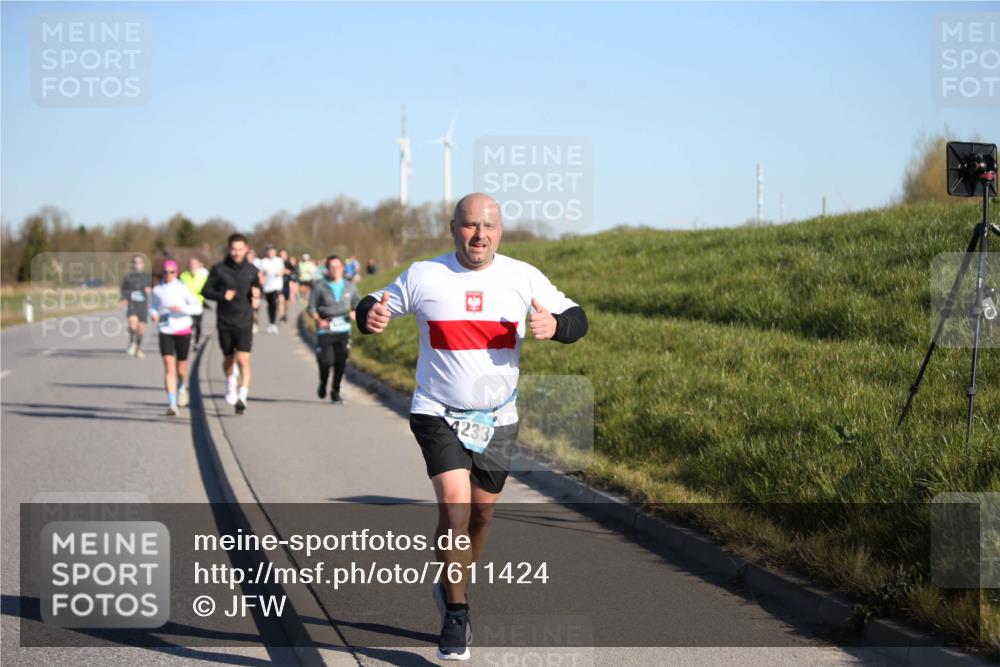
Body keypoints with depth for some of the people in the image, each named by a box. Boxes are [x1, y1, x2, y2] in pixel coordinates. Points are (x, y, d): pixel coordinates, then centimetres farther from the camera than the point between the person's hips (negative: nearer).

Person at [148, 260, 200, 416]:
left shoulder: (182, 288, -3)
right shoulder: (157, 290, 1)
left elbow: (197, 307, -3)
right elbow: (153, 306, 14)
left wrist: (182, 308, -19)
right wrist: (153, 314, -8)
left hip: (183, 331, 0)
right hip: (165, 332, 0)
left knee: (181, 369, 10)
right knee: (169, 367, -14)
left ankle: (182, 388, 45)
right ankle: (172, 404, -15)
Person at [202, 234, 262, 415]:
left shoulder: (251, 270, 2)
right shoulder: (218, 269, -3)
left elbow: (256, 287, 18)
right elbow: (205, 291, 0)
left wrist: (256, 297, -4)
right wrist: (222, 296, -17)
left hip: (244, 323, -1)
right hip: (224, 322, 1)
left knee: (243, 360, -14)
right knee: (228, 359, 16)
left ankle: (242, 397, -17)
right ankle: (230, 383, 46)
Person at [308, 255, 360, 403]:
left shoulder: (350, 287, 10)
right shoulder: (319, 287, 2)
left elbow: (358, 303, 21)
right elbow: (311, 307, 4)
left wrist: (355, 313, -2)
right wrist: (319, 320, -14)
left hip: (343, 330, 2)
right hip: (325, 330, -2)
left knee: (341, 362, -1)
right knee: (326, 360, -11)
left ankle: (335, 392, 16)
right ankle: (323, 383, 21)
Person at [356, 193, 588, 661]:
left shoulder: (523, 277, -2)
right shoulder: (423, 276, -5)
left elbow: (576, 318, 2)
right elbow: (373, 305, 6)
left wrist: (554, 326, -22)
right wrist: (370, 315, -19)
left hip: (497, 418, 3)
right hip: (438, 413, -3)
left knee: (481, 514, 13)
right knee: (454, 504, -20)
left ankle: (451, 586, 40)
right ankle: (456, 616, -9)